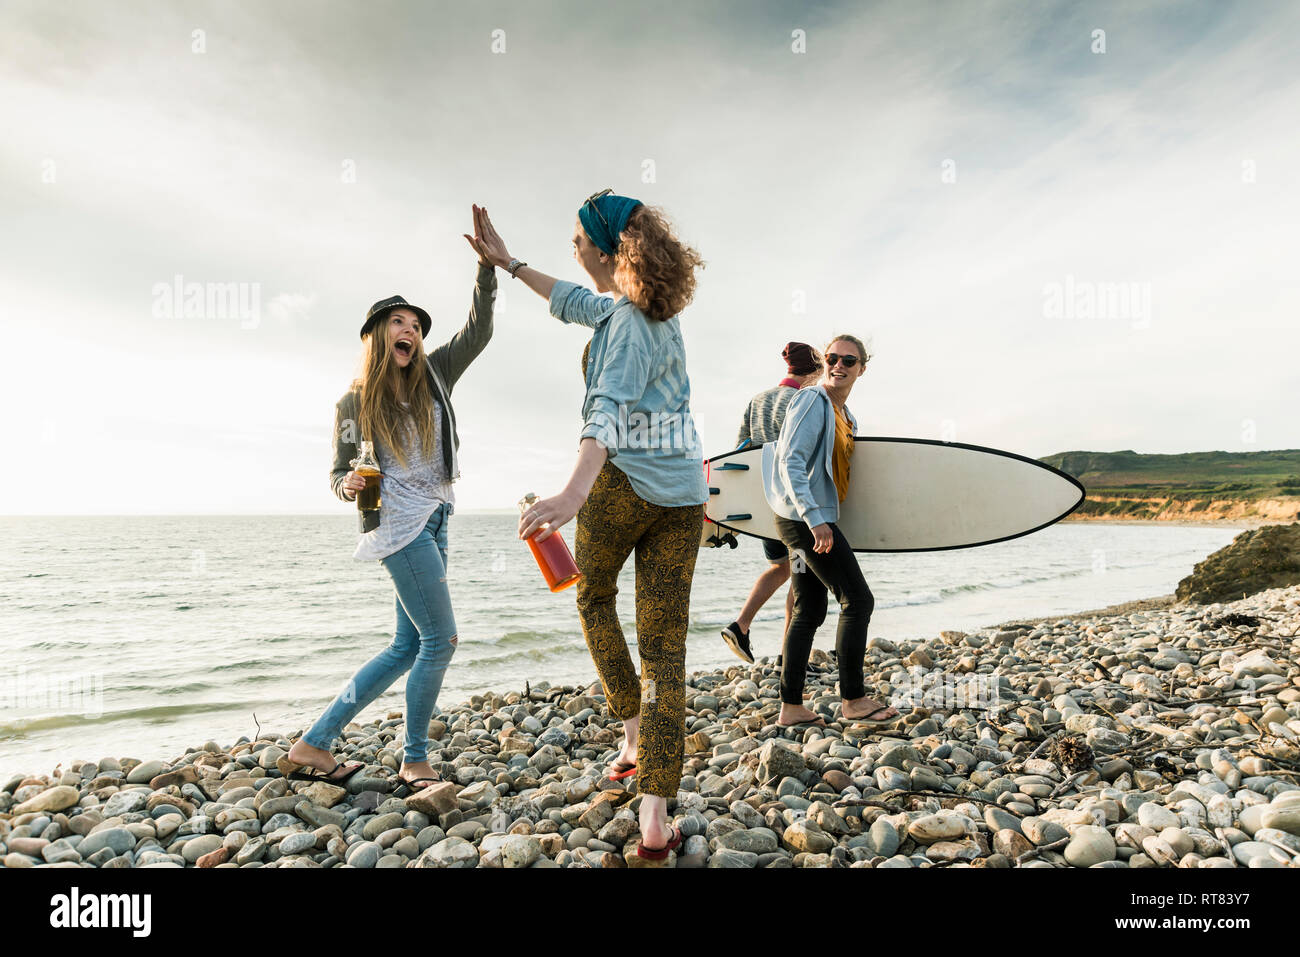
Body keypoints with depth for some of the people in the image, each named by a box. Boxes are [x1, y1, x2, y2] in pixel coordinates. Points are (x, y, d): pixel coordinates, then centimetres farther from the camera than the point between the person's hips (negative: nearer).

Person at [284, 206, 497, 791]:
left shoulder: (433, 376, 10)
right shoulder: (355, 404, 0)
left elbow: (477, 332, 4)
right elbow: (341, 473, 5)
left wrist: (487, 264, -6)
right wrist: (348, 487, -19)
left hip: (433, 521, 7)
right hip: (400, 524, -7)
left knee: (409, 647, 9)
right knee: (440, 639, -9)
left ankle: (313, 745, 17)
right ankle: (414, 763, 6)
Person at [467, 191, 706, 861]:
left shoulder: (628, 320, -10)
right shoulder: (656, 309, 17)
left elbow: (611, 407, -29)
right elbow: (574, 304, 32)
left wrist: (575, 491, -43)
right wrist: (509, 264, 41)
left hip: (622, 481, -7)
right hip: (683, 491, 7)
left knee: (593, 597, 24)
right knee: (665, 650, 3)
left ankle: (633, 734, 22)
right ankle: (655, 821, 2)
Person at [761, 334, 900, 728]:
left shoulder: (844, 413, 18)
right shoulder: (811, 401, -11)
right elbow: (791, 463, -20)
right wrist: (815, 519, -26)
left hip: (812, 520, 9)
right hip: (805, 519, -9)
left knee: (809, 612, 9)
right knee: (858, 600, -4)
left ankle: (791, 707, 13)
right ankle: (853, 700, 6)